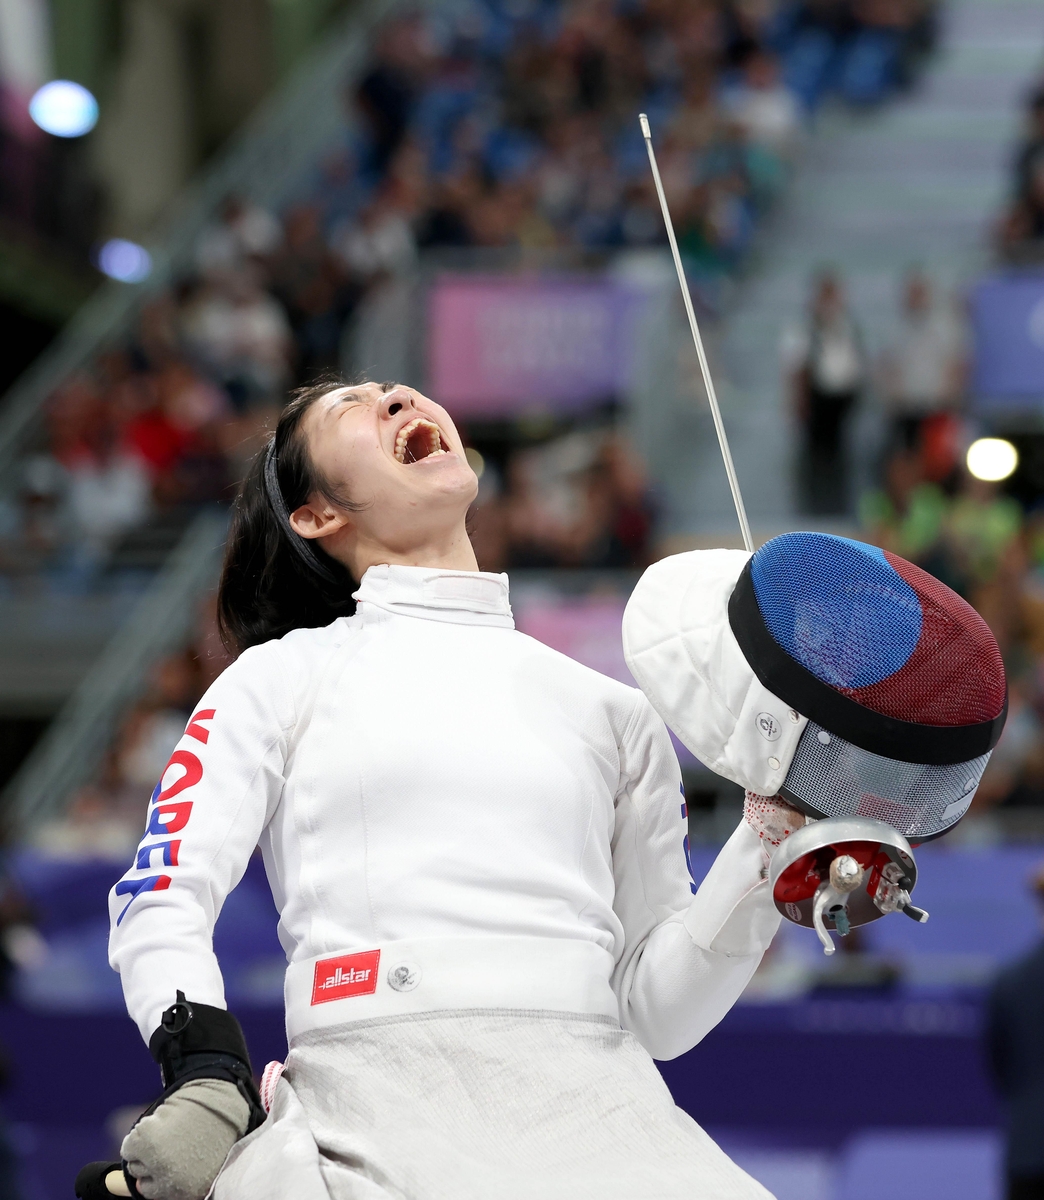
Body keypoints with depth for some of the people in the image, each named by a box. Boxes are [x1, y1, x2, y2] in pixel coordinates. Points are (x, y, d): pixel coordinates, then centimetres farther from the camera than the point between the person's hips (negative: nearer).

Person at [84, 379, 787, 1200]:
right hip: (370, 1093, -2)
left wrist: (768, 856, 4)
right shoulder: (285, 673, 17)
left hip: (593, 1100, 2)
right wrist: (204, 1067, -14)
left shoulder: (616, 709, 22)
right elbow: (163, 898, 5)